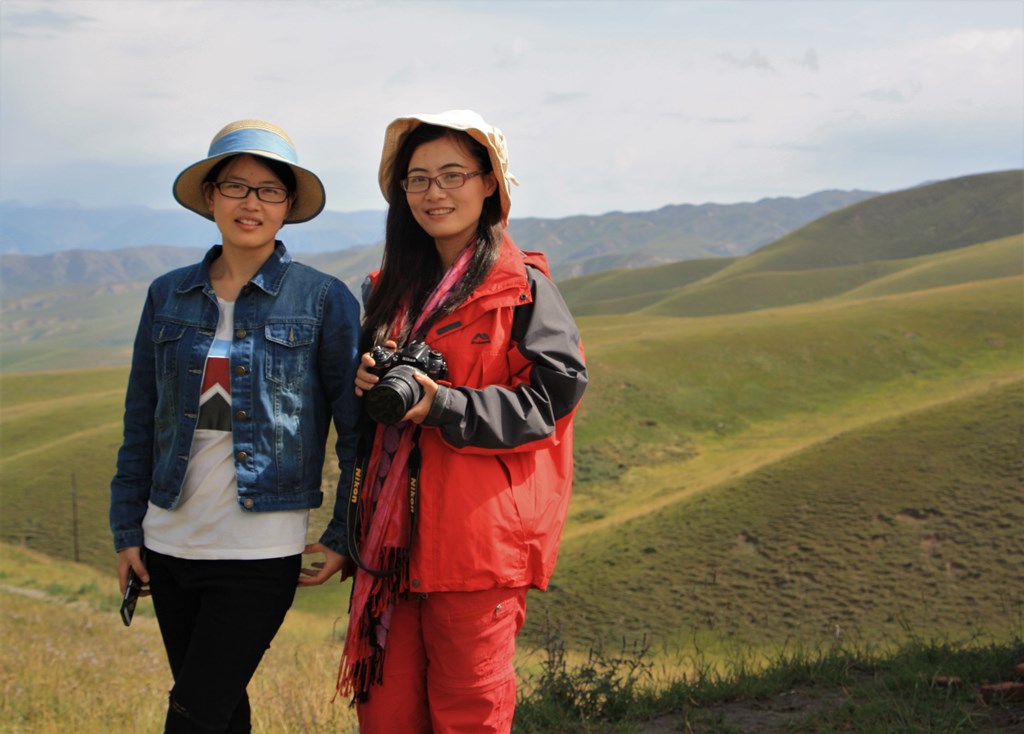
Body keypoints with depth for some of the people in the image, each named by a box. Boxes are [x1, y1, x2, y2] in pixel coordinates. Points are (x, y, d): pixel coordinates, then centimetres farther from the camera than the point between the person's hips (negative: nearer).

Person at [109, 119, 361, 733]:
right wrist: (127, 528, 10)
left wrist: (346, 539, -4)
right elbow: (141, 423, 12)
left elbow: (358, 428, -1)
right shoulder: (168, 296, 7)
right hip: (170, 542, 4)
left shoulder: (323, 300, -4)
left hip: (262, 551, -4)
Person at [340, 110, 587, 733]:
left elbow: (556, 391, -10)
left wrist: (445, 407, -17)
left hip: (477, 533, -5)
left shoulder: (523, 286, -3)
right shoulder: (395, 287, 16)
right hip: (395, 529, 6)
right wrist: (370, 381, 2)